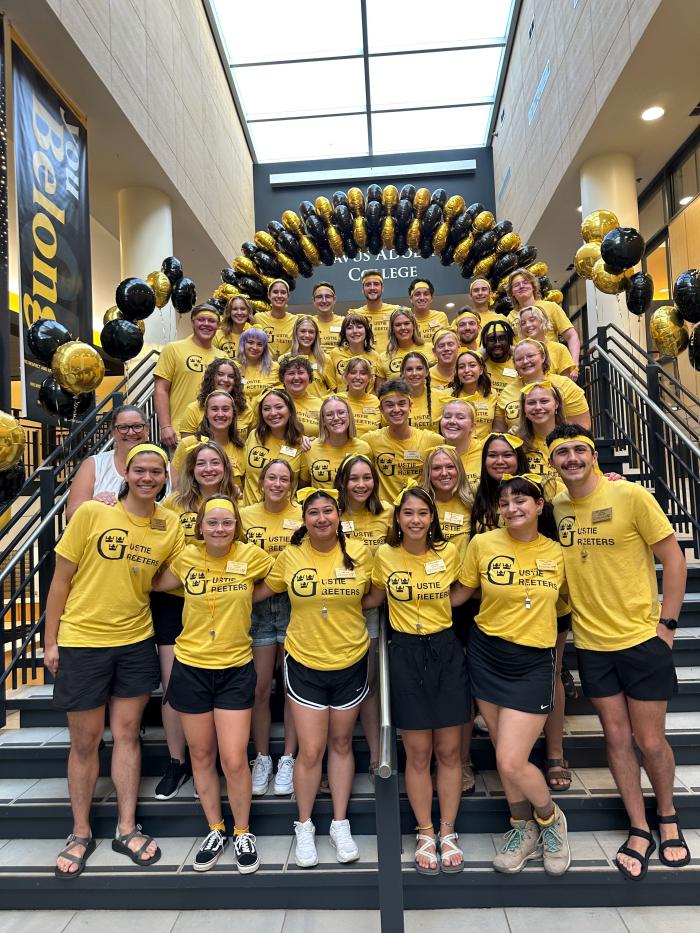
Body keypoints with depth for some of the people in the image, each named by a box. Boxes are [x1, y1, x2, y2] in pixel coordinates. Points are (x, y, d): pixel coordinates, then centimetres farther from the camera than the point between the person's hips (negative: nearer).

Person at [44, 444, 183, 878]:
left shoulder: (170, 524, -4)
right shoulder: (92, 513, -12)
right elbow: (61, 578, -7)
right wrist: (50, 641, -5)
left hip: (136, 642, 2)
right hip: (81, 642, -2)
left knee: (127, 735, 13)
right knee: (85, 741, 12)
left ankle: (127, 829, 30)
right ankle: (81, 834, 32)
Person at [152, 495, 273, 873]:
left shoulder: (251, 555, -11)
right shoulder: (187, 557, -4)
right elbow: (155, 583, 12)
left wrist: (242, 597, -4)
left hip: (235, 668, -2)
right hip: (190, 667, 2)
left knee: (234, 760, -1)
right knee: (201, 755, 15)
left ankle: (243, 833, 25)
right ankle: (215, 830, 36)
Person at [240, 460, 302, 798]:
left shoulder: (302, 516, -2)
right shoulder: (246, 515, 2)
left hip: (294, 603, -1)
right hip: (257, 606, 1)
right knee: (260, 688, 6)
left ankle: (288, 759, 21)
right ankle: (262, 758, 24)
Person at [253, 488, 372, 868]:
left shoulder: (359, 553, -8)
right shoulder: (290, 556, -7)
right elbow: (262, 590, 6)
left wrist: (349, 609, -10)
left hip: (350, 663, 1)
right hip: (304, 664, -1)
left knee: (341, 744, 16)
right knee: (310, 750, 4)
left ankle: (340, 823, 34)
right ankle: (304, 826, 28)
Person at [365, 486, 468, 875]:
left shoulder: (448, 552, -4)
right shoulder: (385, 555, -5)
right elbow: (372, 599, 8)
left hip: (446, 651, 1)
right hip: (405, 653, -1)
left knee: (449, 751, 9)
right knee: (418, 753, 7)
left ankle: (447, 833, 27)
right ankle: (425, 835, 26)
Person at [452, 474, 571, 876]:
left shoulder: (558, 552, -3)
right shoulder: (482, 544, -5)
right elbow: (461, 594, 5)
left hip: (534, 662, -1)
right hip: (487, 656, 2)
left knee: (511, 762, -7)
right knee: (505, 754, 12)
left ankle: (550, 817, 26)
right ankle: (524, 829, 39)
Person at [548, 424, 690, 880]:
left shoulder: (631, 496, -13)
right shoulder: (554, 509, -1)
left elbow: (674, 559, -7)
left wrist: (667, 623, -9)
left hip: (642, 640, -3)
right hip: (591, 642, 3)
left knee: (650, 742, 8)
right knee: (617, 737, 12)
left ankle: (668, 817, 37)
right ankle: (639, 830, 31)